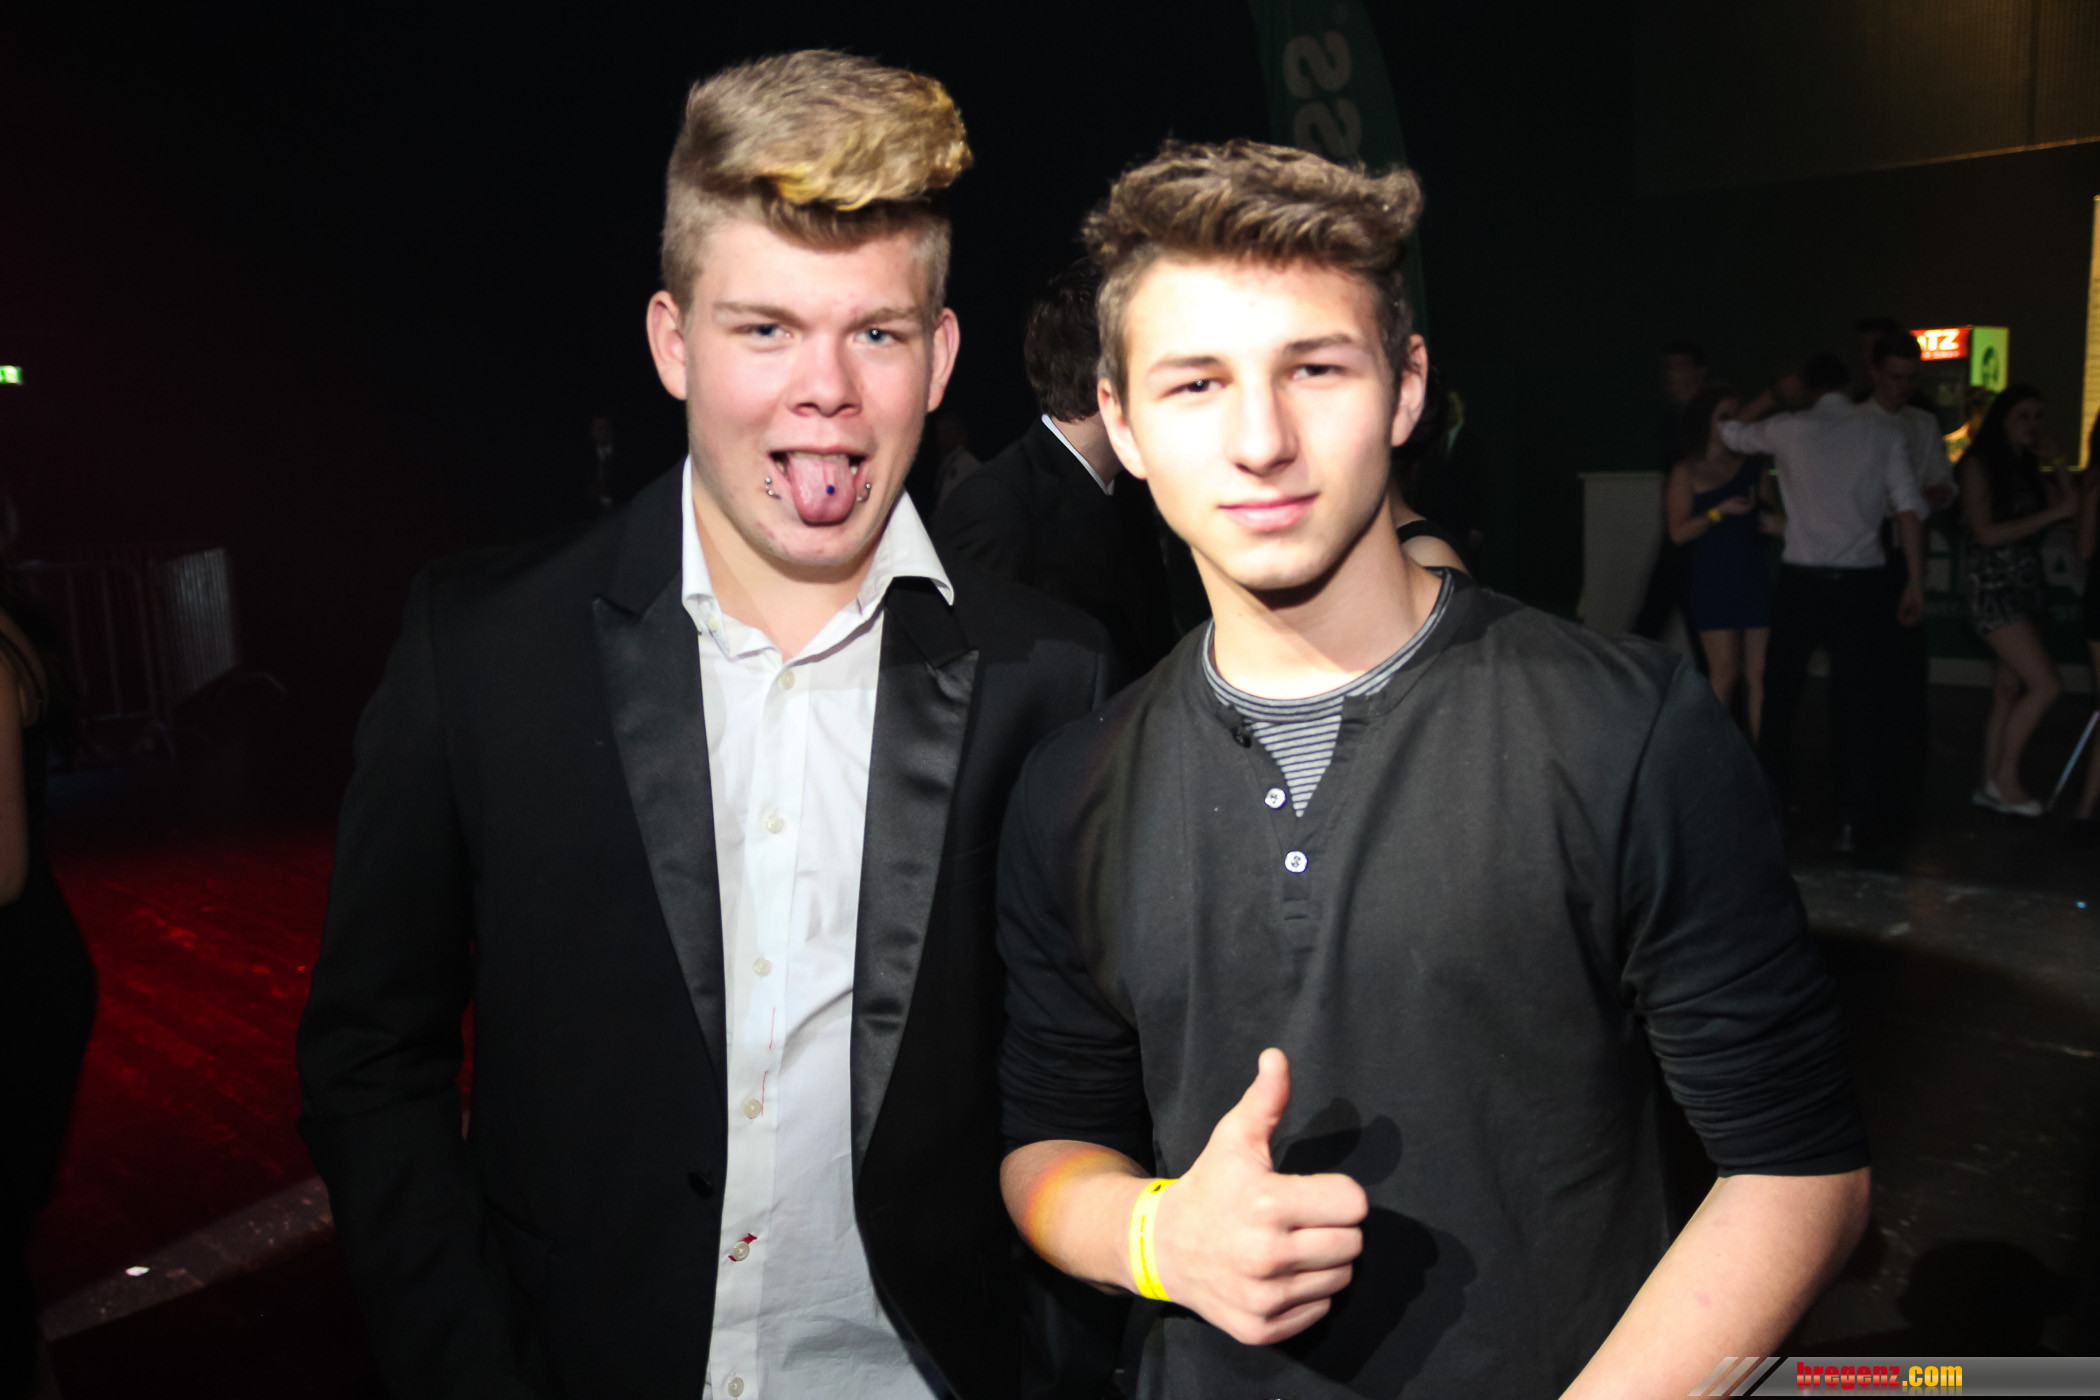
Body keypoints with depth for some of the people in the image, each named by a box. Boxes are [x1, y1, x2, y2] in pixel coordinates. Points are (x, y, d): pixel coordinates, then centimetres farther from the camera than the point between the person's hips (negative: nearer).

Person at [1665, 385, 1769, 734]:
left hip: (1754, 577, 4)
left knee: (1758, 674, 0)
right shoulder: (1687, 473, 2)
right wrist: (1720, 511, -18)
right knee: (1725, 673, -8)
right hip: (1712, 583, -4)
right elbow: (1678, 532, -7)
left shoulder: (1753, 467, 13)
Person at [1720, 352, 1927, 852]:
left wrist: (1775, 394, 31)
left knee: (1780, 691, 14)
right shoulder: (1879, 433, 2)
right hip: (1862, 582, 0)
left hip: (1801, 581, 0)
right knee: (1858, 701, 4)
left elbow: (1731, 432, 20)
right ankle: (1853, 820, 7)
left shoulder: (1789, 429, 1)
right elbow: (1909, 510, -3)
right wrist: (1915, 583, 1)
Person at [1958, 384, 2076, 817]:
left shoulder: (2029, 469, 13)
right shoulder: (1979, 464, -7)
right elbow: (1987, 533, -13)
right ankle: (2005, 777, 2)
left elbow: (2067, 508, 6)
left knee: (2009, 691, 8)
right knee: (2046, 684, -13)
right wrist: (2051, 514, -14)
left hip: (2026, 586, 7)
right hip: (1991, 584, -7)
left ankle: (1990, 786, 16)